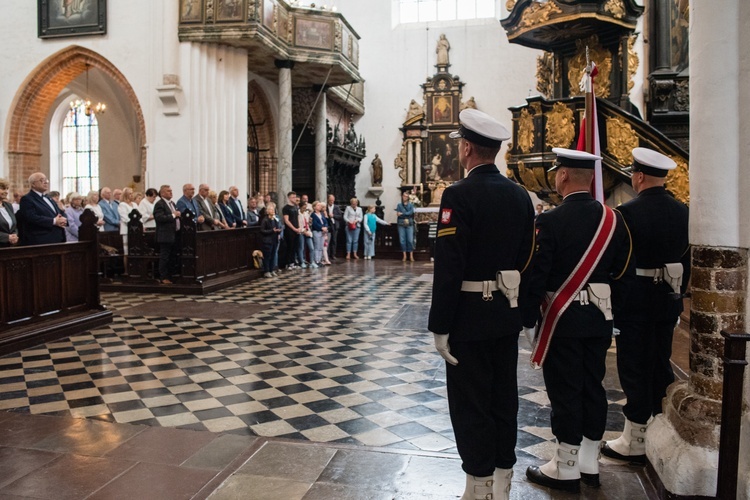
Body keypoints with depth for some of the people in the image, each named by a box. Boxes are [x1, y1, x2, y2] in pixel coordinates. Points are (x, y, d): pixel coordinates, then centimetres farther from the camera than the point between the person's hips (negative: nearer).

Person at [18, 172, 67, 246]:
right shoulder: (27, 199, -3)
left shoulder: (48, 198, 23)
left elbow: (61, 213, 21)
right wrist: (54, 221, -18)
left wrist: (63, 220, -3)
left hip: (58, 239, 8)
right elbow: (32, 218, -17)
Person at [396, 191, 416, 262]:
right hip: (401, 224, 1)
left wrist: (402, 214, -8)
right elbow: (398, 214, 0)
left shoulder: (411, 204, 10)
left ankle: (411, 256, -3)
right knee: (402, 240, -2)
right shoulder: (399, 205, 11)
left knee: (410, 240, -6)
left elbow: (411, 212, -7)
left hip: (409, 224, -1)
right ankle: (404, 255, 4)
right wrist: (405, 218, -11)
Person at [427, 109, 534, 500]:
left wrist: (440, 327, -14)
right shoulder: (520, 195, 5)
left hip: (470, 317, -7)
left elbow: (448, 268, -20)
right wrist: (513, 304, 19)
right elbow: (526, 258, 10)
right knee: (504, 398, 16)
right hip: (507, 314, 7)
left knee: (470, 403, 5)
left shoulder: (459, 195, -17)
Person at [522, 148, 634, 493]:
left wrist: (528, 318, -4)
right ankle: (589, 464, 27)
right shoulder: (613, 219, 2)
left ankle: (566, 469, 15)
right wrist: (608, 310, 18)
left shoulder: (550, 221, -16)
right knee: (593, 387, 14)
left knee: (565, 391, 3)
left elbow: (537, 276, -15)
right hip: (598, 320, 6)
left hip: (562, 319, -6)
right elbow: (624, 273, 7)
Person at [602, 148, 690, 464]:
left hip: (635, 299, -7)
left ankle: (636, 441, 10)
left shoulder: (627, 213, -16)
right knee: (661, 364, 17)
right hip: (668, 299, 7)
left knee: (634, 368, 1)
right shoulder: (682, 212, 4)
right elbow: (686, 260, 10)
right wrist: (677, 294, 20)